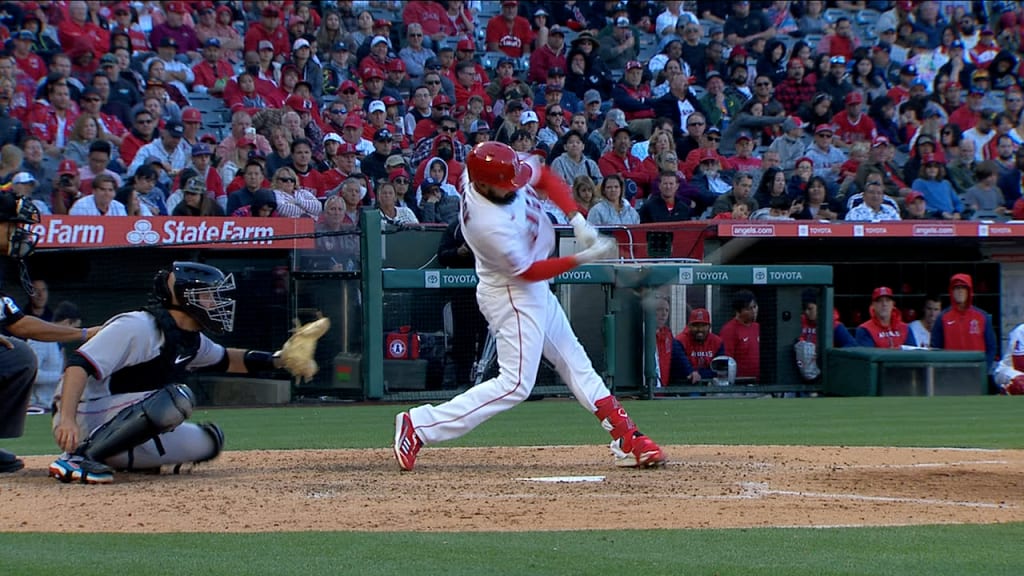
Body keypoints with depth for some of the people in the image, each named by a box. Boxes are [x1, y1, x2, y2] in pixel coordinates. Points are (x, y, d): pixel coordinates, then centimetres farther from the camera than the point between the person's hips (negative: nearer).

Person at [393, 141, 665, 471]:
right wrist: (584, 258, -23)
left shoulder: (498, 169, -14)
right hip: (511, 296, -10)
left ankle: (627, 441, 18)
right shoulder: (490, 225, -35)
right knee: (515, 385, -10)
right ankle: (420, 426, -8)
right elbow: (528, 271, -22)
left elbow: (545, 177, 3)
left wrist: (578, 221, -10)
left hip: (535, 291, 10)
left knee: (575, 363, 12)